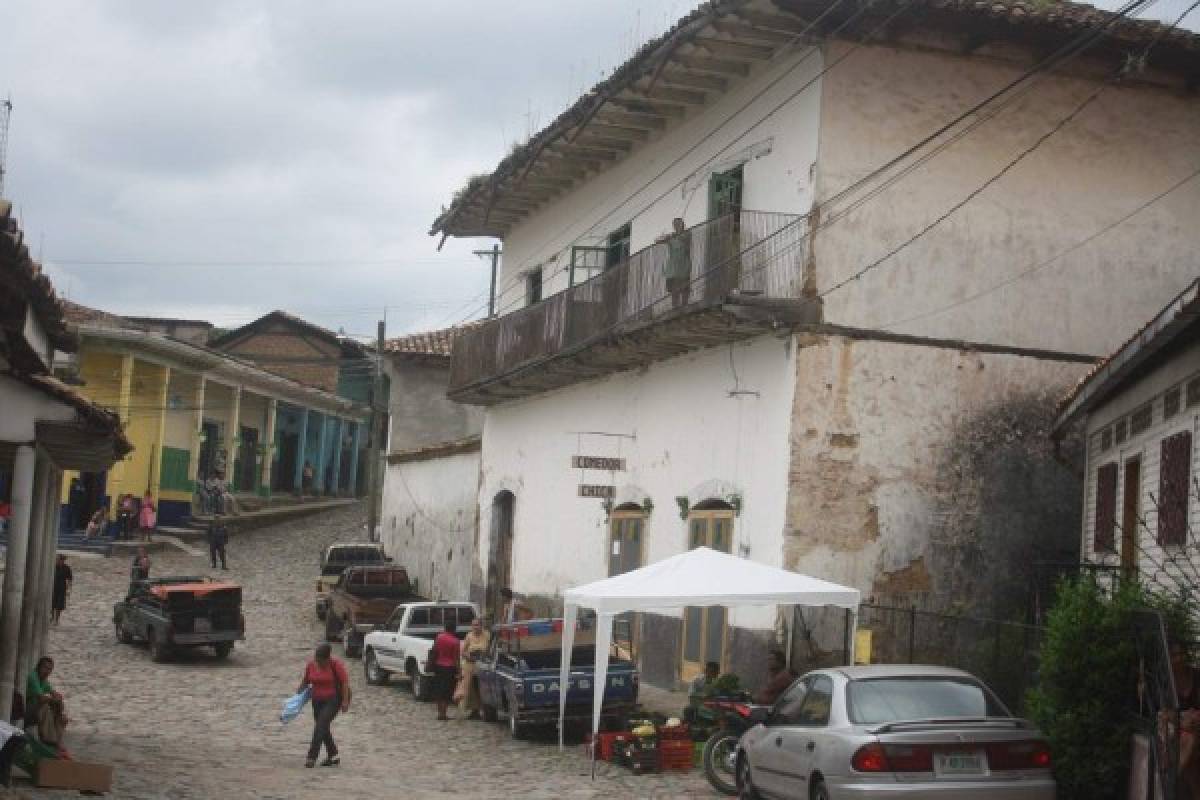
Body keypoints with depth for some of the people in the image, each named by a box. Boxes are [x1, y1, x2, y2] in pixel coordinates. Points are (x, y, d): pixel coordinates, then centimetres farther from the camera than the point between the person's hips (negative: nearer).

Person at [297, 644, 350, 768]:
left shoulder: (336, 665, -15)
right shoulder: (310, 665, -1)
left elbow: (345, 682, -13)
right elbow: (305, 681, 13)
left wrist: (345, 701, -15)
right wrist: (298, 695, 3)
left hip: (333, 699, -6)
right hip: (318, 700, 6)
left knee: (321, 725, -17)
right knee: (323, 728, 9)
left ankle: (312, 757, -19)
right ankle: (333, 756, 22)